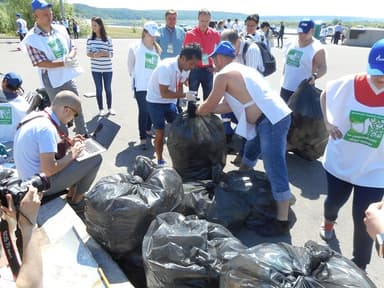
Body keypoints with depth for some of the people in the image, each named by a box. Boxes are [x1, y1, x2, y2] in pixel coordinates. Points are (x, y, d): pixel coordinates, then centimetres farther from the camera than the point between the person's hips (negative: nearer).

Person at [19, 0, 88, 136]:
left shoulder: (60, 29, 2)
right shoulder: (32, 38, -15)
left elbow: (73, 47, 8)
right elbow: (40, 63, -21)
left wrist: (70, 56, -17)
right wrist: (64, 63, -28)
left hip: (68, 77, 6)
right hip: (53, 81, -5)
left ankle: (83, 134, 35)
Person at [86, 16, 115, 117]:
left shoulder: (108, 39, -6)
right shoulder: (90, 39, -1)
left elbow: (111, 54, -2)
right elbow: (88, 53, 4)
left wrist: (103, 53, -20)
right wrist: (93, 55, -17)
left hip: (107, 69, -1)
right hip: (95, 69, 1)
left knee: (108, 89, 10)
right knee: (99, 89, 8)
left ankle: (110, 108, 26)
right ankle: (100, 109, 20)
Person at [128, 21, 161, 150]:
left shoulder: (157, 49, 6)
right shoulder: (136, 48, -7)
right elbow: (130, 65, 4)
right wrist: (135, 76, 9)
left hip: (154, 85, 5)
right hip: (140, 85, -5)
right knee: (143, 111, -7)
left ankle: (148, 131, 36)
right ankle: (143, 138, 1)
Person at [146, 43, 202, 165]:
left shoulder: (185, 68, -9)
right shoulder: (166, 67, -30)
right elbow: (164, 93, -30)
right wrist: (184, 95, -35)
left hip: (170, 101, 6)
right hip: (156, 101, -6)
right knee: (160, 133, -1)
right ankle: (160, 160, 17)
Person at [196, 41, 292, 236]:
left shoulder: (223, 75, -6)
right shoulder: (240, 70, 23)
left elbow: (210, 105, 2)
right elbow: (230, 105, 25)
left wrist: (196, 112, 21)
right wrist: (205, 110, 28)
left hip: (272, 121, -10)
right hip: (273, 117, 10)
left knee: (275, 171, -5)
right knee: (249, 155, 26)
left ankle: (282, 222, 3)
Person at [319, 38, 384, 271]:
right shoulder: (349, 84, -15)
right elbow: (325, 94, 5)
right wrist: (328, 123, -6)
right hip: (340, 161, 1)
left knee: (363, 221, 5)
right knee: (335, 200, 25)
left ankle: (360, 268, 29)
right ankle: (329, 221, 63)